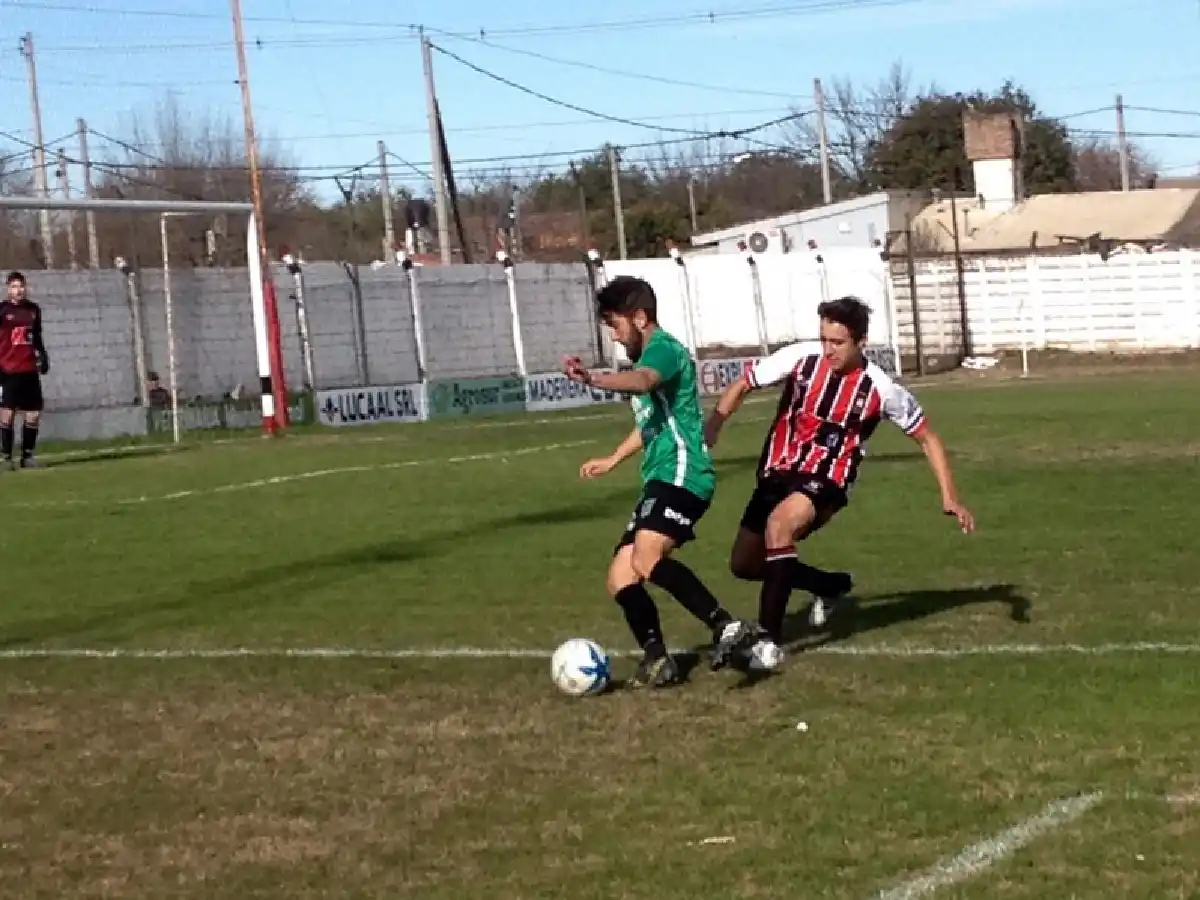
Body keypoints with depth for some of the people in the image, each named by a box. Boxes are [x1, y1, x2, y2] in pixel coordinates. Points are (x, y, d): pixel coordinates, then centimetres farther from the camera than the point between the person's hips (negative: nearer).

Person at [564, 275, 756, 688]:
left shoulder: (663, 348, -8)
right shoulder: (649, 357, 24)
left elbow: (642, 381, -34)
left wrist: (593, 379, -52)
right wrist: (612, 460, 51)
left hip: (681, 474, -11)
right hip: (660, 479, 11)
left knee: (646, 559, -31)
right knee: (620, 579, 6)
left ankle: (727, 626, -32)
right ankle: (657, 660, 4)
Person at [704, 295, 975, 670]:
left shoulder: (879, 388, -13)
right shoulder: (800, 358, -11)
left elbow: (927, 437, 0)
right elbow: (743, 384, 1)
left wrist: (950, 497, -8)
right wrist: (713, 424, -18)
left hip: (826, 482, -4)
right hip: (777, 472, 5)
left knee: (778, 524, -35)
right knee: (743, 565, 9)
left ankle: (769, 637, -28)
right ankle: (832, 586, 34)